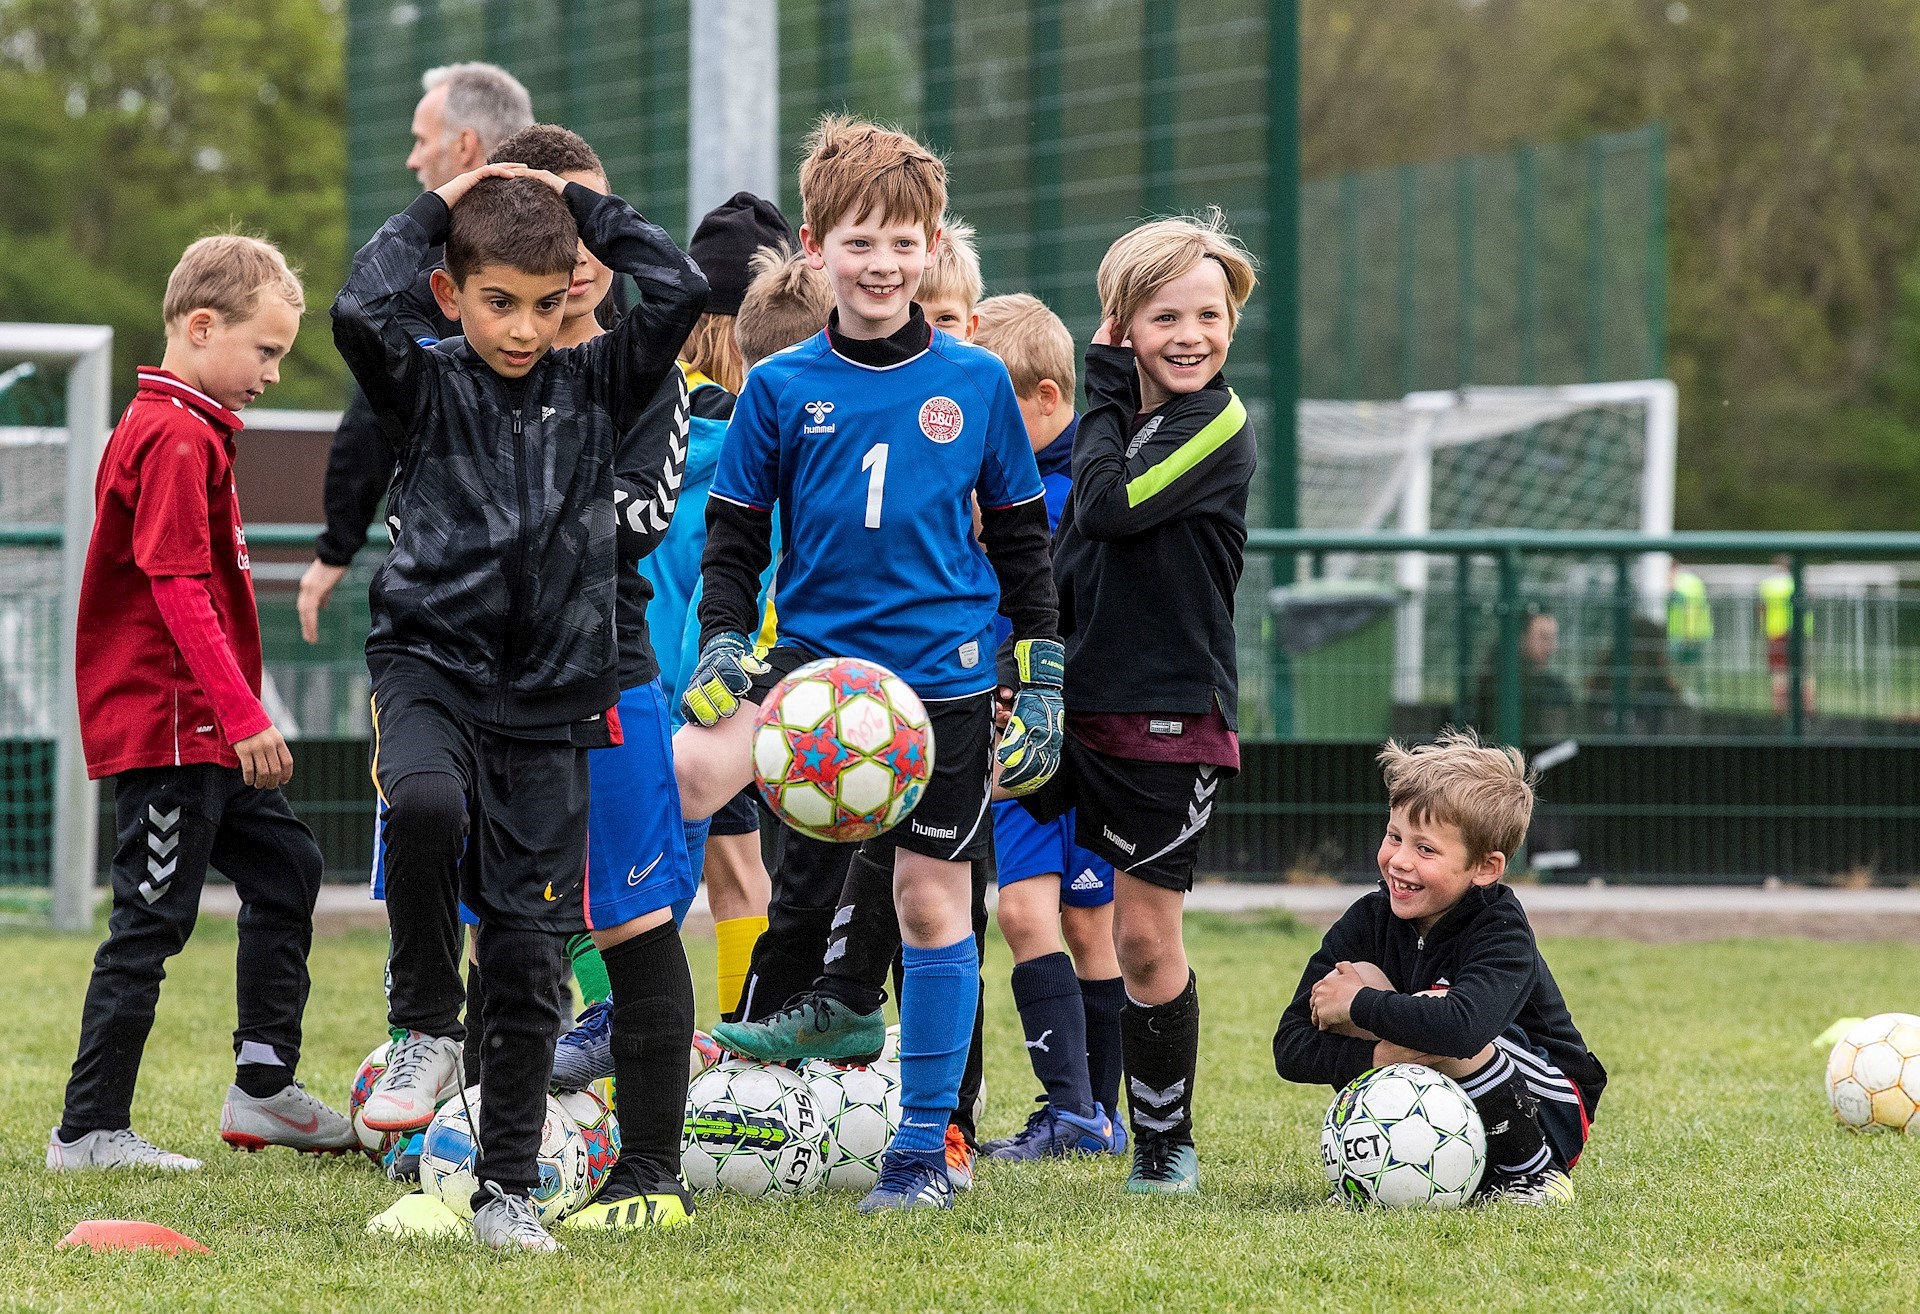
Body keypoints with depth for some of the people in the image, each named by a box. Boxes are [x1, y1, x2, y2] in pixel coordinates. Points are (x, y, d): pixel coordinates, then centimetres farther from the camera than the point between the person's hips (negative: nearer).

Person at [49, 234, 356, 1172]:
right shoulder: (177, 440, -16)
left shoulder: (181, 429, 16)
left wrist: (238, 715, 23)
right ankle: (91, 1130, -2)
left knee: (284, 867, 15)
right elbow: (180, 589, -23)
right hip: (166, 725, -10)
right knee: (154, 919, -6)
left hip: (205, 730, 11)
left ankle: (264, 1086, 20)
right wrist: (243, 715, -23)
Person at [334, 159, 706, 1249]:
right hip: (433, 667, -2)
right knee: (426, 802, -36)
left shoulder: (595, 388, 8)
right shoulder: (430, 390, 2)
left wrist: (582, 204, 3)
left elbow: (680, 291, -6)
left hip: (551, 701, 2)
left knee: (530, 952, 1)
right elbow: (361, 312, -18)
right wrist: (437, 209, -5)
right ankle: (427, 1026, -14)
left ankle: (508, 1187, 11)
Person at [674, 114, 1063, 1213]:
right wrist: (722, 648, -9)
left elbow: (1024, 541, 9)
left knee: (932, 898, 3)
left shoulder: (977, 383, 1)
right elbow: (732, 540, 6)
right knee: (685, 771, -27)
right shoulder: (781, 390, 0)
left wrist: (1042, 678, 6)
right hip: (815, 652, 0)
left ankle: (928, 1143, 13)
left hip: (946, 671, 0)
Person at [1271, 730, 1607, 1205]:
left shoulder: (1501, 932, -23)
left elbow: (1462, 1027, -45)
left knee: (1451, 1040, -33)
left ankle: (1535, 1172, -12)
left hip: (1546, 1109, -4)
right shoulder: (1369, 920, -8)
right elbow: (1290, 1049, -14)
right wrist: (1379, 1055, -33)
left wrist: (1358, 1004, -31)